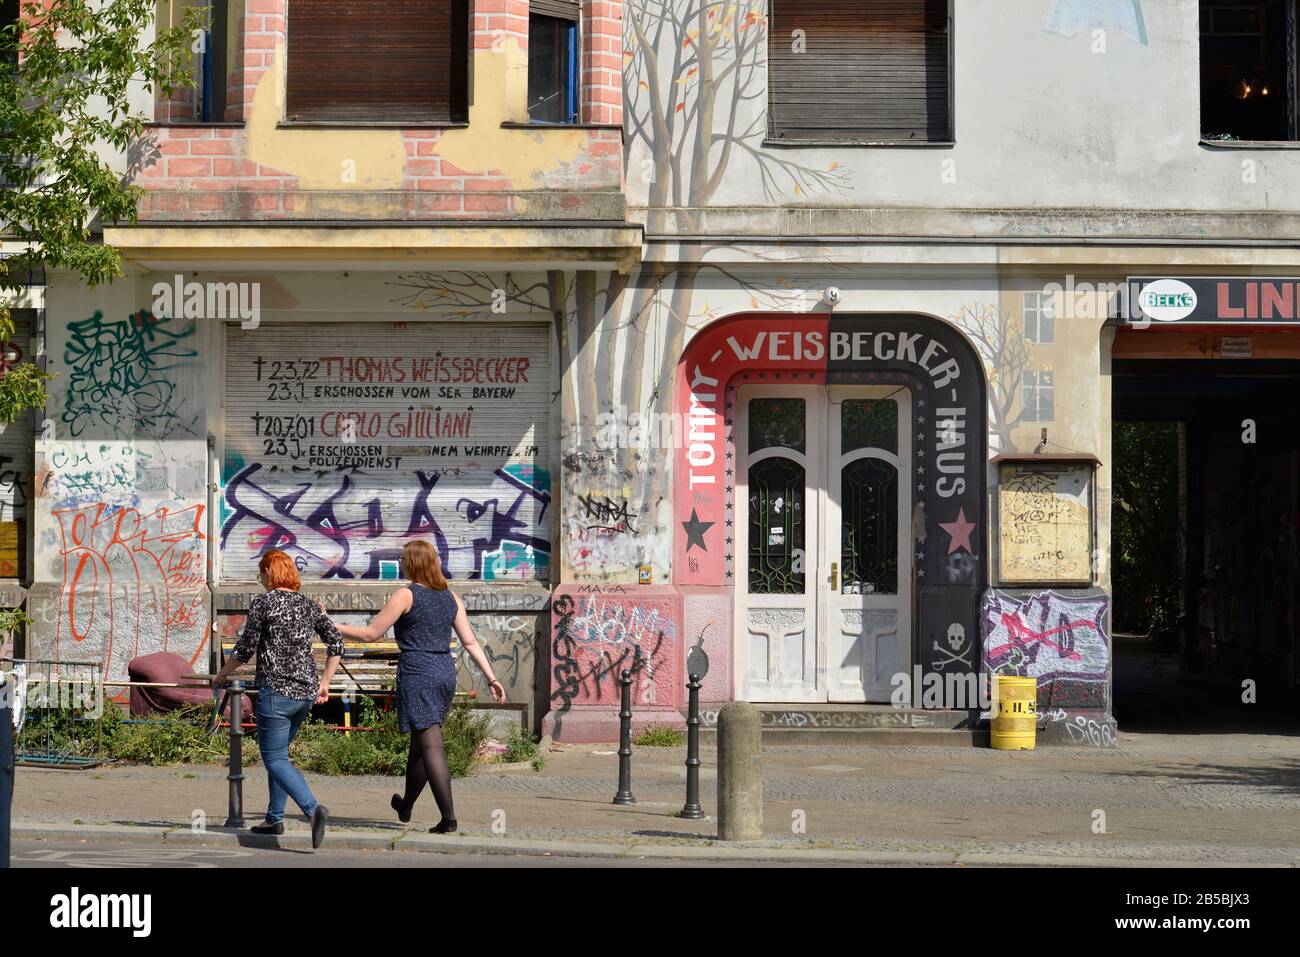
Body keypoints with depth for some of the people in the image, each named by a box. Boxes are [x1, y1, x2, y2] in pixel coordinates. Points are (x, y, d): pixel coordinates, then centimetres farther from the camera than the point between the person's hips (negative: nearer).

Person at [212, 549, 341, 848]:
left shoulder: (263, 603, -6)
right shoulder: (309, 605, 10)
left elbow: (245, 649, -5)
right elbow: (336, 643, 8)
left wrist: (221, 675, 10)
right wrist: (324, 683, 16)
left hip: (275, 691, -6)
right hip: (306, 692, 6)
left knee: (275, 757, -4)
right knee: (278, 753, 20)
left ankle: (313, 808, -25)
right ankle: (274, 818, 20)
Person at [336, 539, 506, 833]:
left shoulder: (406, 595, -7)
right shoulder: (450, 596, 11)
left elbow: (370, 634, -6)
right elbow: (470, 642, 8)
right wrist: (491, 678, 9)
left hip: (417, 674, -7)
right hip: (445, 672, 7)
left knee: (431, 745, -8)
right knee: (419, 741, 21)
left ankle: (449, 817, -15)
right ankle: (406, 806, 37)